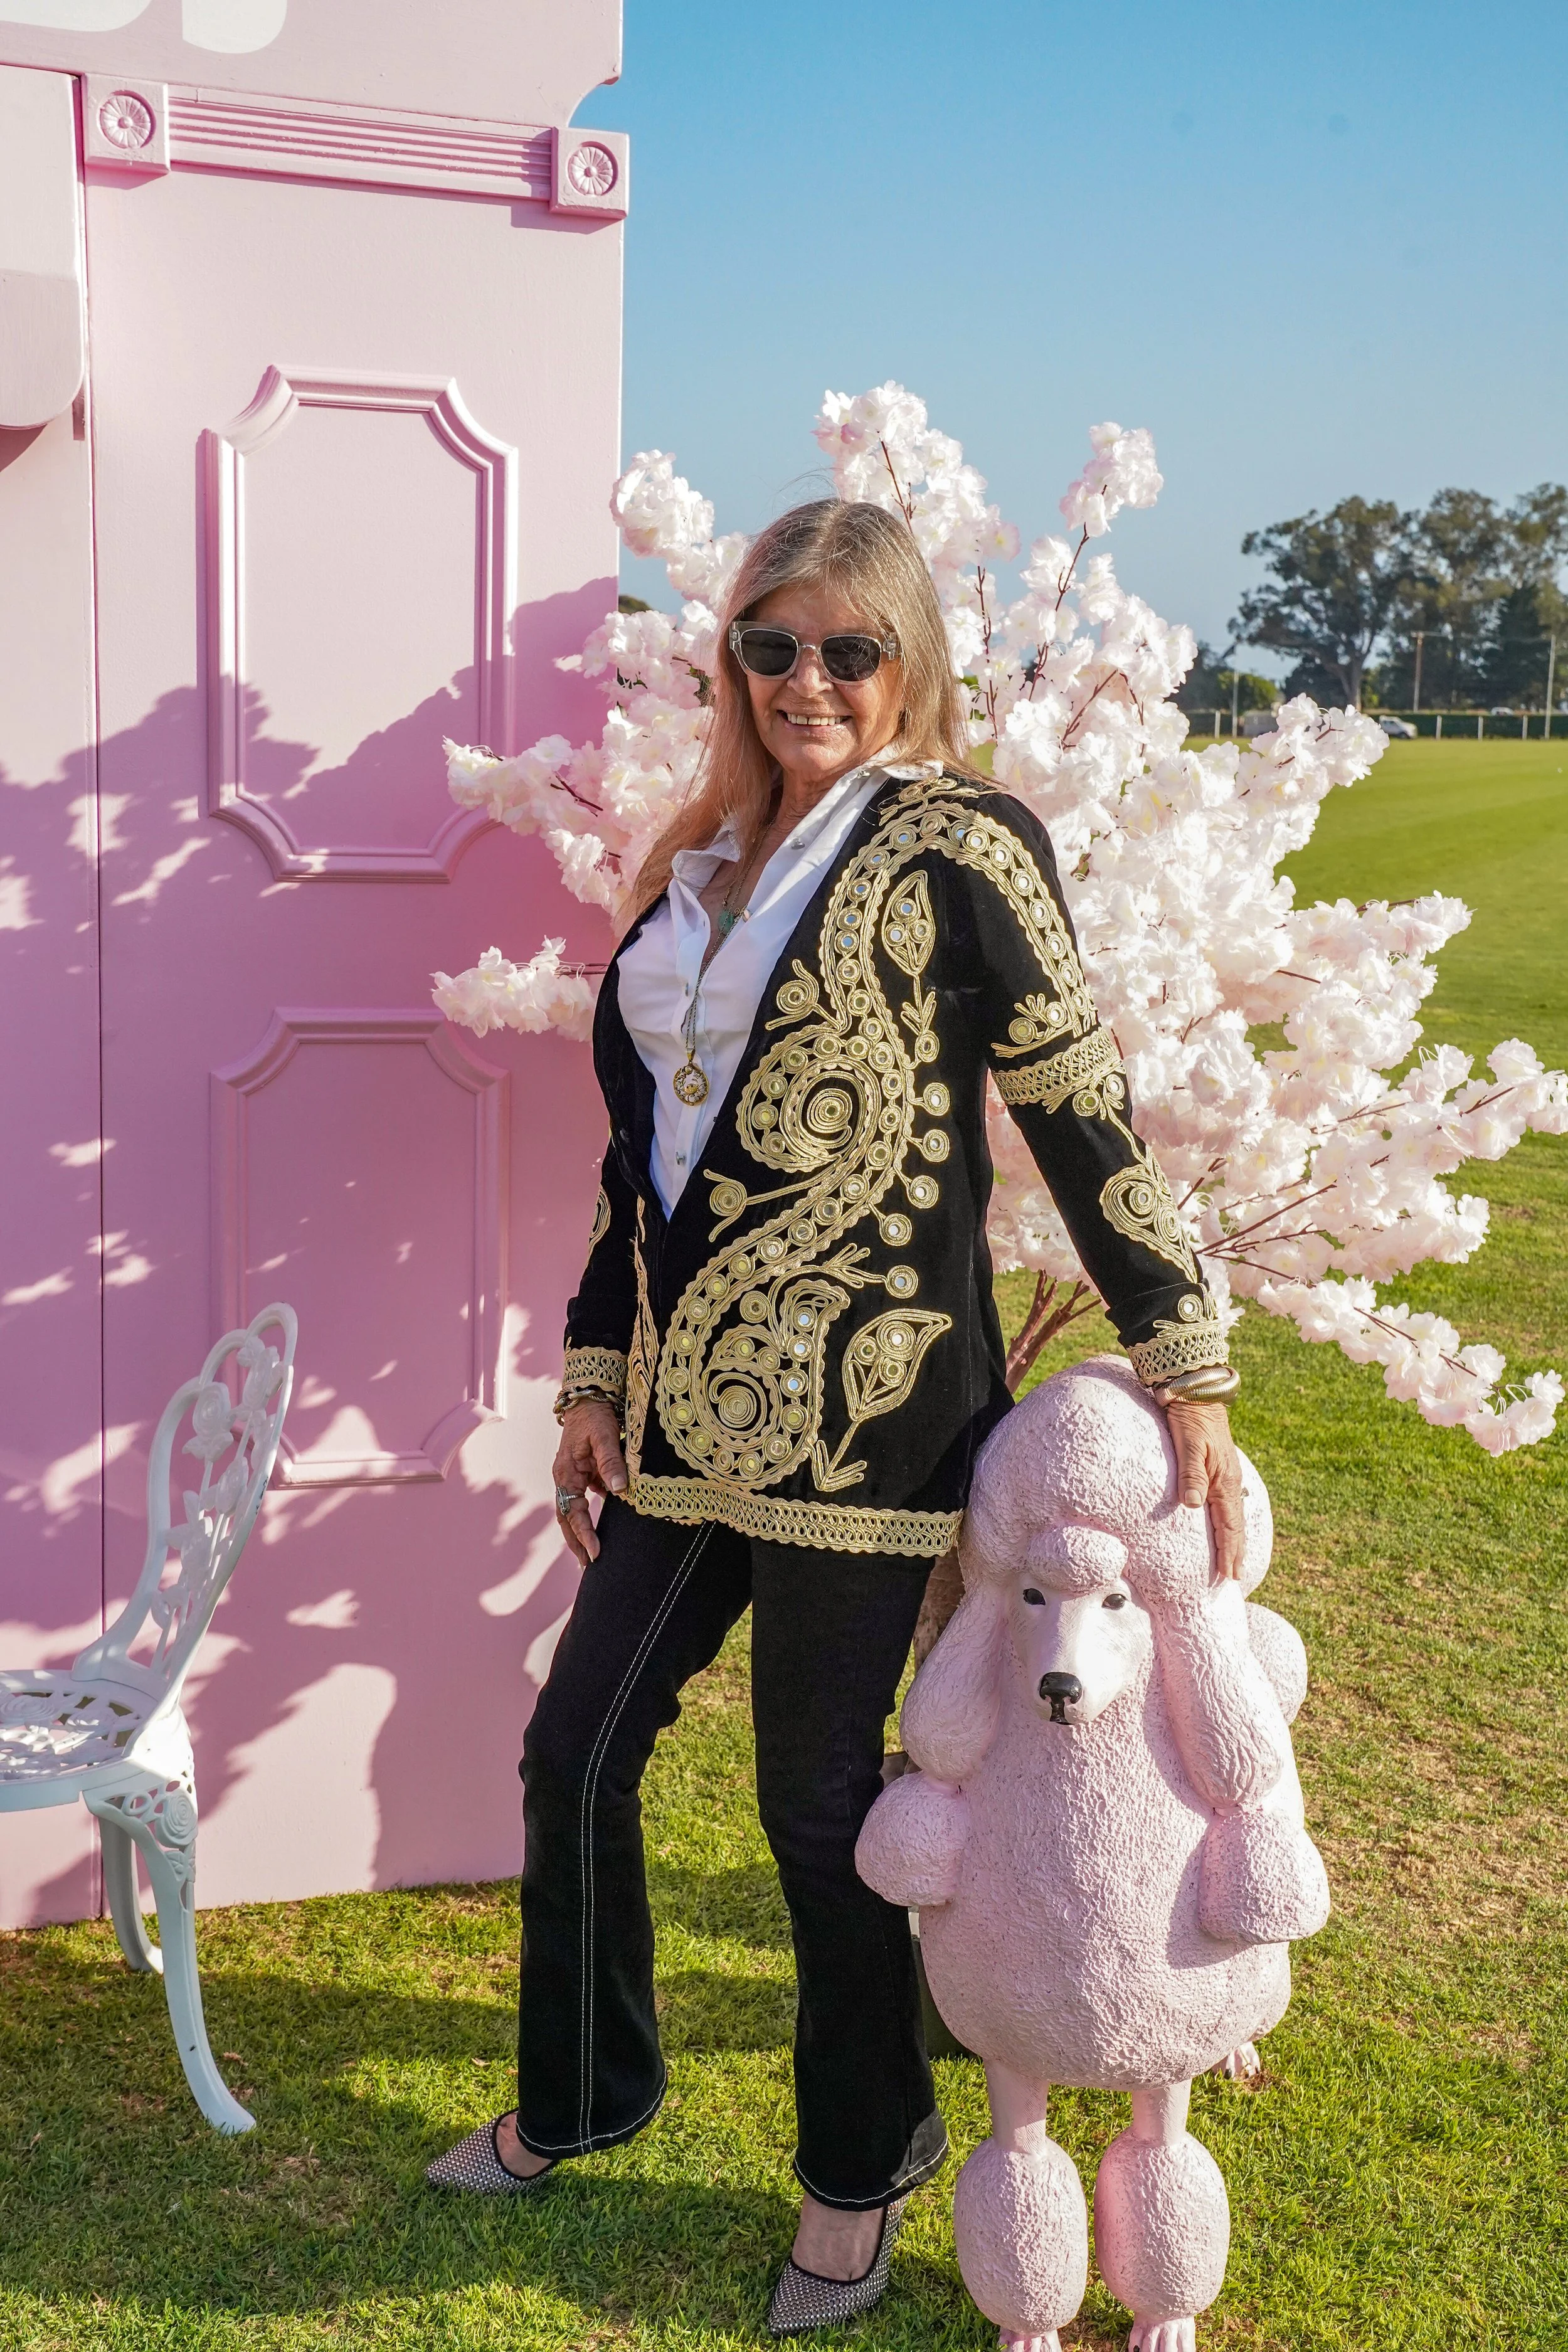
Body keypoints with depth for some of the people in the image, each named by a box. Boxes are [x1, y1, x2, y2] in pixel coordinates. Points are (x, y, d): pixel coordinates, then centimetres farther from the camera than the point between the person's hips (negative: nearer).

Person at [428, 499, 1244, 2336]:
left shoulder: (954, 847, -8)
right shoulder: (706, 862, 12)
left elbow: (1085, 1120, -9)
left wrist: (1185, 1377, -11)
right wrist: (596, 1375, 14)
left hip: (861, 1411, -7)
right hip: (694, 1410, 7)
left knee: (817, 1802, 6)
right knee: (575, 1751, 15)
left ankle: (860, 2175, 31)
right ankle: (579, 2102, 40)